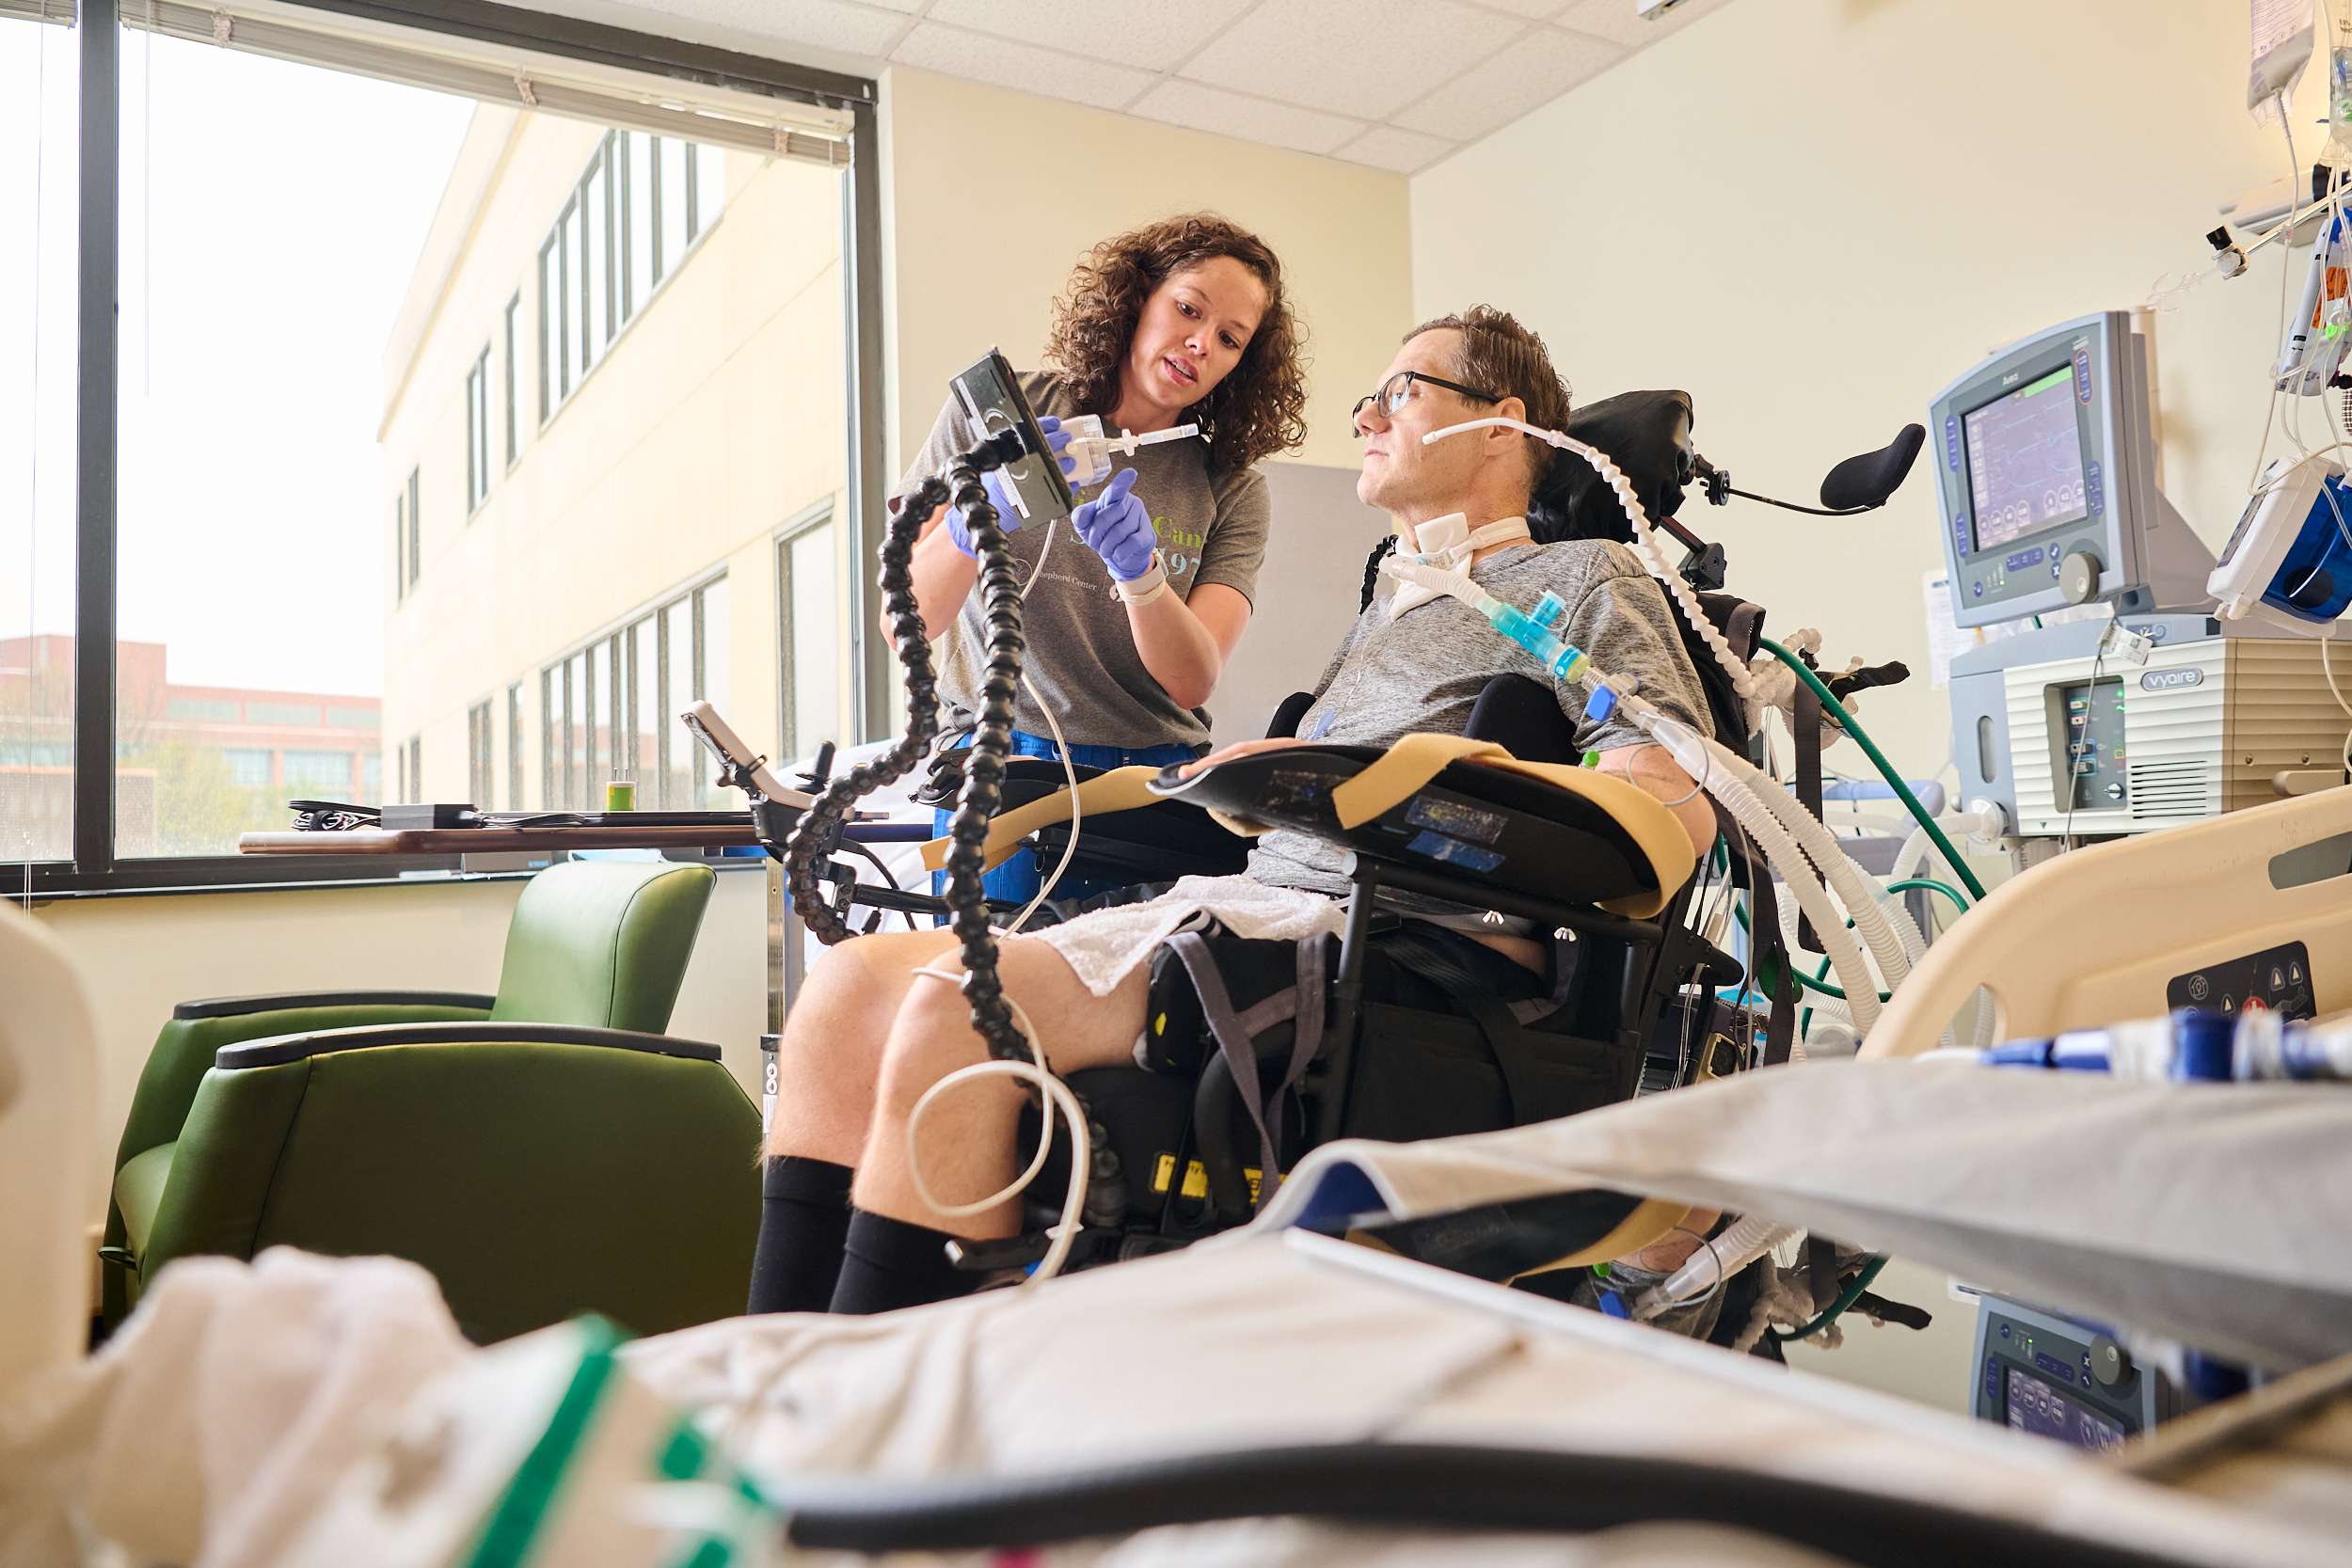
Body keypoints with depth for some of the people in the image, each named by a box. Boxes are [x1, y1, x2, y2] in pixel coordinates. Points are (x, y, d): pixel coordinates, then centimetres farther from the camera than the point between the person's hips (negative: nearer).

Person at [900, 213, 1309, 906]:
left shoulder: (1230, 488, 5)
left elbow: (1192, 683, -7)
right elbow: (903, 621, -2)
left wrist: (1140, 575, -25)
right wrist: (979, 520, -21)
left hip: (1156, 787, 1)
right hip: (1001, 766, -1)